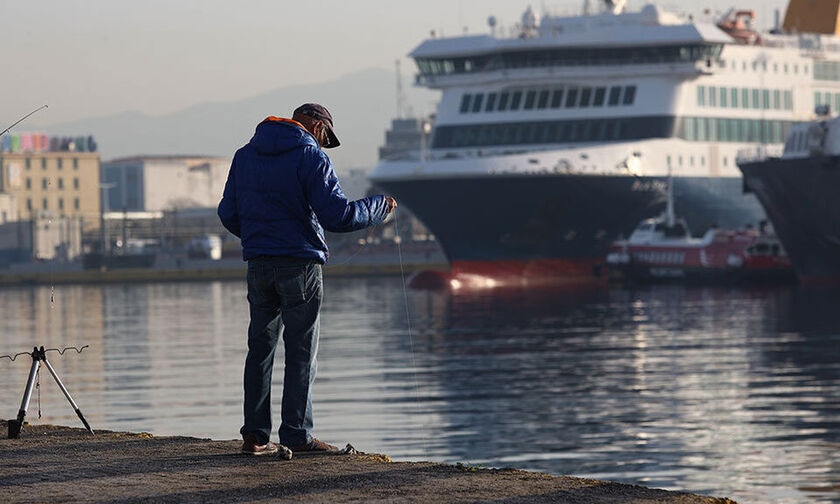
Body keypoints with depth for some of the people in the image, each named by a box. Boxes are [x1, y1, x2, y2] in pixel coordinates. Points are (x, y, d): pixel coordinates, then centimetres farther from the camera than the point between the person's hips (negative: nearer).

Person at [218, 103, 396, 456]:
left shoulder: (245, 156, 11)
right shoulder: (310, 157, -9)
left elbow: (229, 214, 13)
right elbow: (337, 215, -15)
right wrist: (379, 207, 0)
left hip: (258, 265, 6)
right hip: (299, 264, -5)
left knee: (260, 347, 11)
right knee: (301, 351, 1)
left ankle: (254, 435, 9)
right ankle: (296, 434, 0)